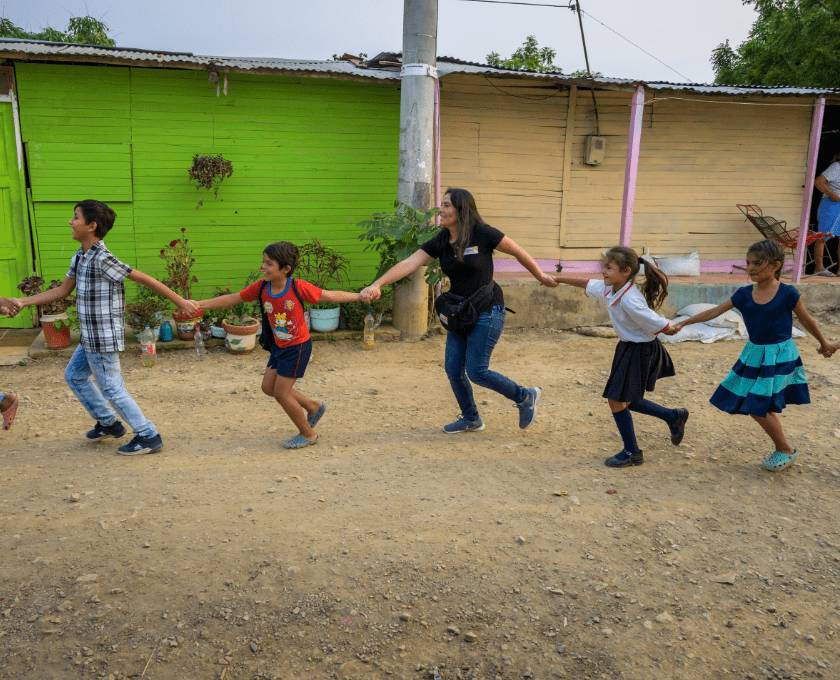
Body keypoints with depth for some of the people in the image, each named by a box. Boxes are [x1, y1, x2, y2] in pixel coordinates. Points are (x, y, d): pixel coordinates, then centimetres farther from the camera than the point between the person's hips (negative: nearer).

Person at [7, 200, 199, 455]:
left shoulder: (102, 259, -21)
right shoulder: (80, 256, 7)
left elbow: (145, 279, -20)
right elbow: (62, 291, 16)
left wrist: (180, 301, -20)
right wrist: (24, 302, 13)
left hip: (103, 338, -10)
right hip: (90, 338, 10)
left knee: (111, 389, 0)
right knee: (74, 376, 24)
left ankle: (149, 437, 11)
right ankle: (109, 424, 34)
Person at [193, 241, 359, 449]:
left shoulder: (298, 287, -24)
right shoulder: (261, 287, -10)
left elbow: (329, 296, -14)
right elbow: (231, 299, -4)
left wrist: (361, 296, -12)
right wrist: (199, 305, -9)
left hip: (298, 346, -7)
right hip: (279, 346, 7)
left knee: (281, 392, -5)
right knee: (268, 387, 12)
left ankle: (308, 434, 15)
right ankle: (314, 407, 28)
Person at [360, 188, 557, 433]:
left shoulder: (482, 234, -15)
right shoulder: (440, 241, -1)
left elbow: (519, 252, -3)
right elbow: (408, 264, -12)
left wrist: (541, 277, 8)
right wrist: (377, 284, -25)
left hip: (487, 311, -6)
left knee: (476, 371, -7)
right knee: (453, 368, 6)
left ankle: (526, 397, 15)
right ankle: (471, 419, 27)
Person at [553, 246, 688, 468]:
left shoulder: (630, 300, -30)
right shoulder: (608, 289, -3)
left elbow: (661, 326, -25)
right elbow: (587, 284, 16)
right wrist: (558, 278, 14)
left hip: (641, 351, -9)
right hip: (628, 348, 9)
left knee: (617, 400, -2)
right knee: (625, 400, 18)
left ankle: (632, 452, 16)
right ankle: (674, 417, 36)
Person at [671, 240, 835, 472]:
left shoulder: (787, 294, -12)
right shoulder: (743, 294, -1)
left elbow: (806, 320, 1)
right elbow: (715, 311, 0)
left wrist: (823, 343, 15)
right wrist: (684, 323, -5)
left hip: (780, 356, -5)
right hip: (754, 355, 5)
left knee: (759, 408, -9)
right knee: (762, 408, 10)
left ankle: (786, 450, 12)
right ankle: (781, 449, 29)